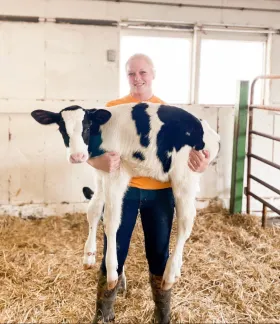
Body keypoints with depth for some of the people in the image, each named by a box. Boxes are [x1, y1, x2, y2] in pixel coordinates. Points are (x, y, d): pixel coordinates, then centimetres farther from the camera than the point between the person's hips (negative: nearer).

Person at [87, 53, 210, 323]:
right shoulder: (113, 108, 0)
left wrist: (200, 162, -20)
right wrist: (101, 162, -29)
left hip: (160, 192, 2)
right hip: (122, 189, -1)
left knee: (159, 255, 13)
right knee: (114, 255, 5)